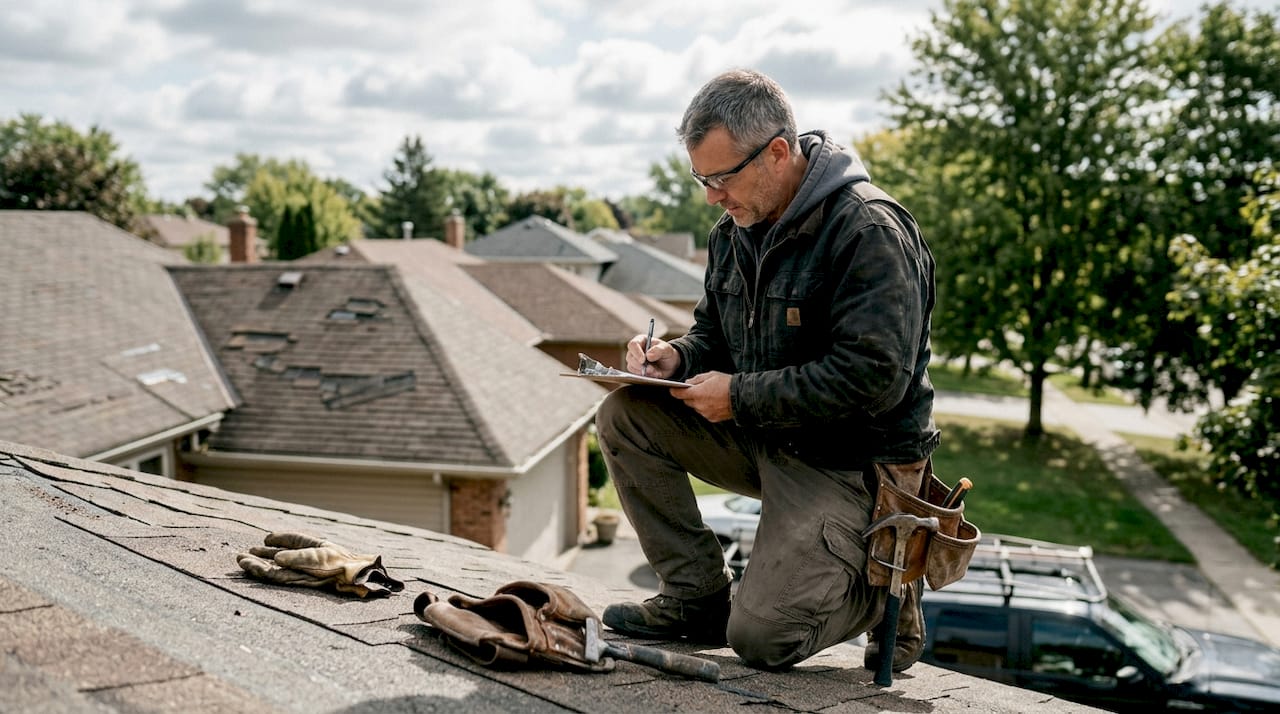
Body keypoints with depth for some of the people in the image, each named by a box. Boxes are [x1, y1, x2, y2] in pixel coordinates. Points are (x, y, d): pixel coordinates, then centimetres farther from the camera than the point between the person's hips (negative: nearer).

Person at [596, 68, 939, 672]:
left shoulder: (869, 231, -21)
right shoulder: (735, 230, 4)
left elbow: (875, 377, -28)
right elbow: (713, 333, 17)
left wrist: (741, 396, -23)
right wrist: (676, 357, -8)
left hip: (850, 462, -8)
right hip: (761, 434, 8)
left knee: (761, 639, -15)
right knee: (625, 416, -8)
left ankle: (884, 587, 15)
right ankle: (697, 596, 2)